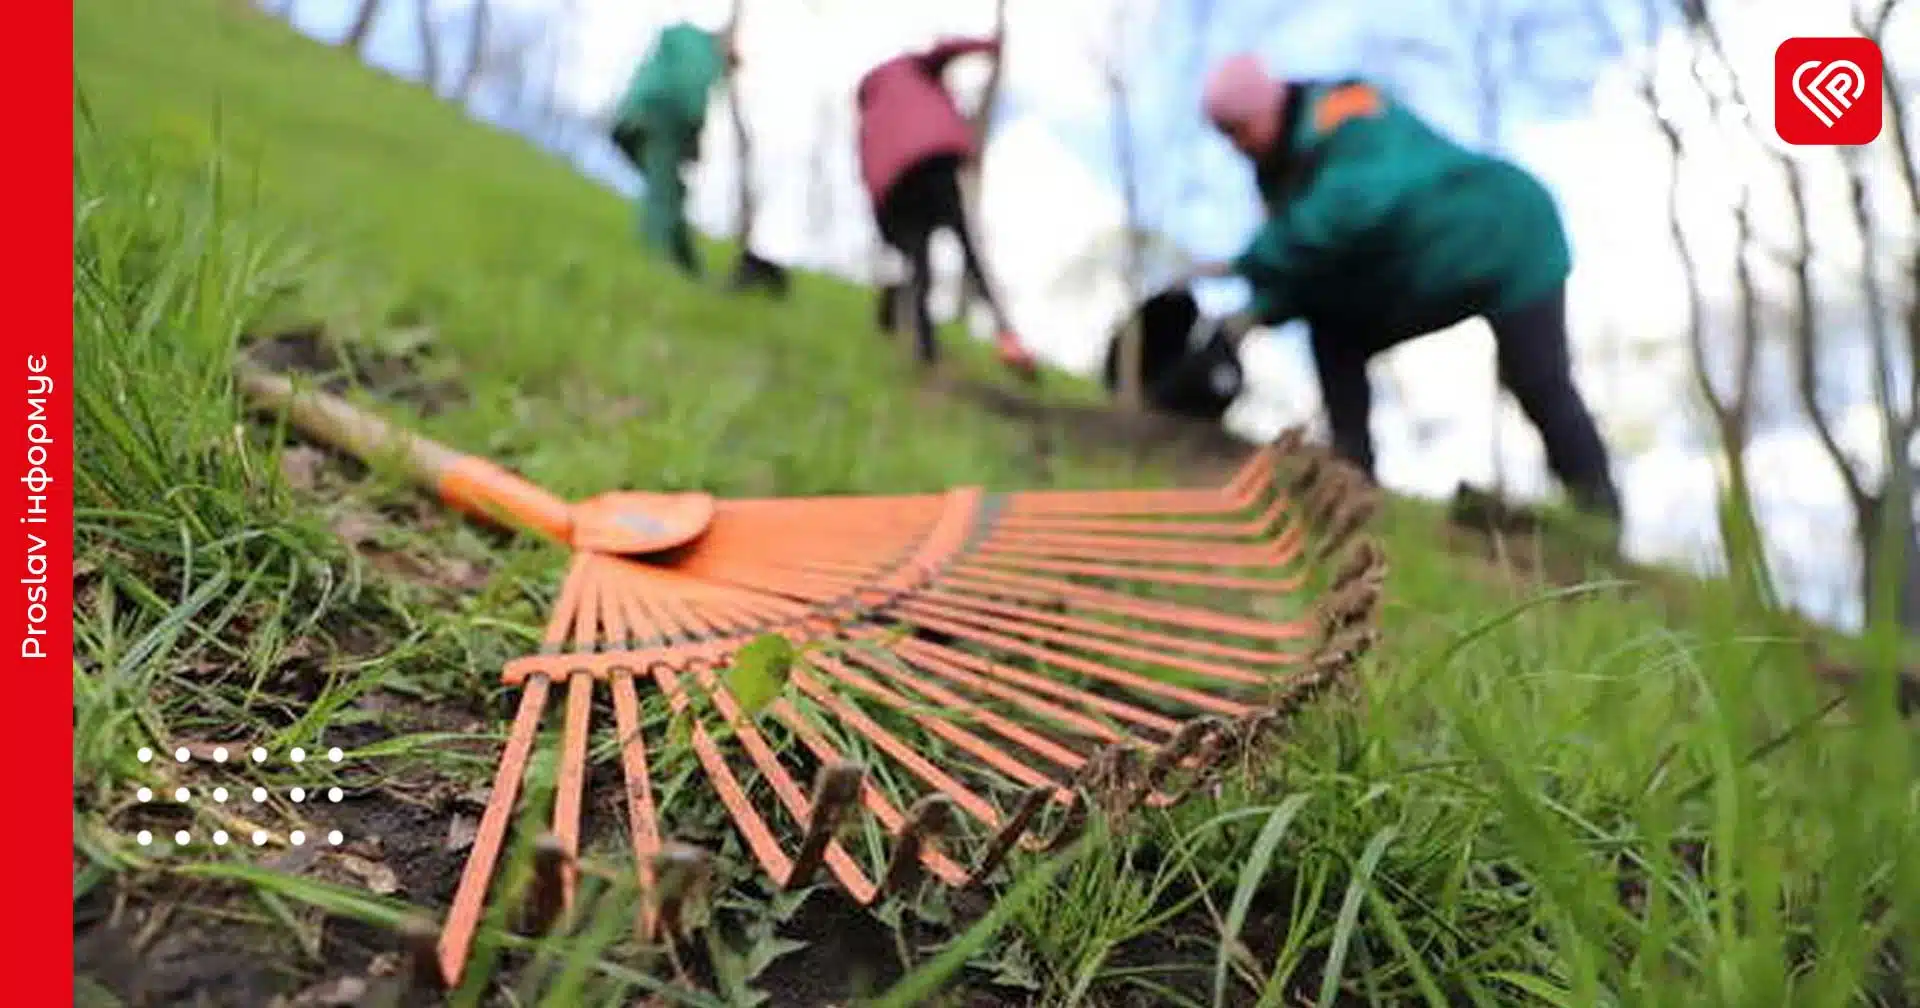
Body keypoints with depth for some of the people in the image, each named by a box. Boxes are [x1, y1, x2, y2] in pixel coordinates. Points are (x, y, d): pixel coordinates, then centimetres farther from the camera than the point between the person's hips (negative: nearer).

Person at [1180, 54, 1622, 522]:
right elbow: (1304, 264, -1)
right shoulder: (1283, 167, 0)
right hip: (1434, 273, 8)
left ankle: (1600, 523, 5)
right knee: (1334, 331, -3)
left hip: (1510, 240, -8)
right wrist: (1259, 310, -22)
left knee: (1541, 389, -10)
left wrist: (1243, 265, -44)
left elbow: (1348, 209, -45)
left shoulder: (1347, 120, -28)